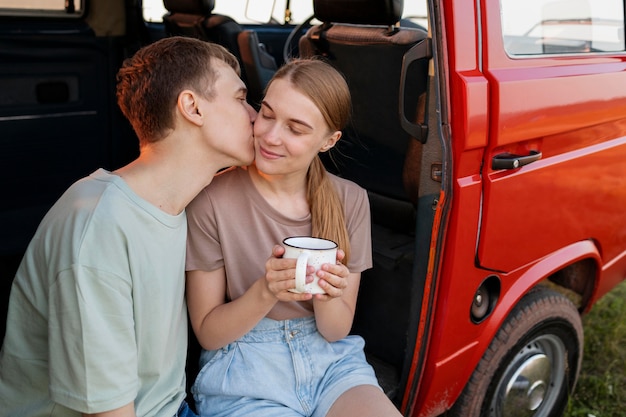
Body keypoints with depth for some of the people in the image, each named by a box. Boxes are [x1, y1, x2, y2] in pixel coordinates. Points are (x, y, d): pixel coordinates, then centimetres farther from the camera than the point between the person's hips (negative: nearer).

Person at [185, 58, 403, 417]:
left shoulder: (350, 201, -3)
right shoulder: (212, 201, -13)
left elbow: (336, 331, 0)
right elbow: (207, 333, -6)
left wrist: (327, 296, -22)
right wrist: (266, 292, -24)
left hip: (331, 360, 4)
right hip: (243, 373, -3)